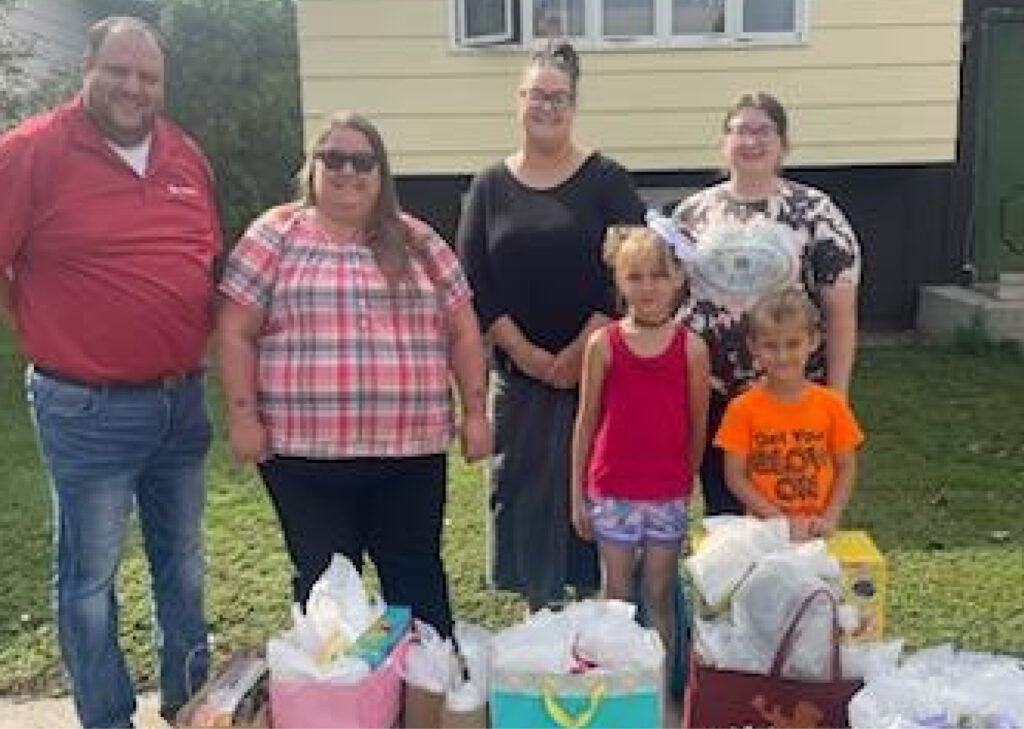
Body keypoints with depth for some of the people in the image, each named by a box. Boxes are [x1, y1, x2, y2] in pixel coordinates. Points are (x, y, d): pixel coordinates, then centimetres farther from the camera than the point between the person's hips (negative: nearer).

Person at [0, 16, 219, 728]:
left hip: (184, 399, 6)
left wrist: (197, 343, 12)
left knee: (183, 559, 19)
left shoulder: (187, 154, 7)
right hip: (89, 410, -6)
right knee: (91, 575, 6)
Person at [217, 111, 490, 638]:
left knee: (418, 577, 11)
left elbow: (463, 330, 9)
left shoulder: (418, 242, 9)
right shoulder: (275, 235, 2)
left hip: (411, 448, 2)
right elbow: (235, 332, -1)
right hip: (306, 451, -2)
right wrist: (243, 416, -7)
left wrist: (475, 411, 4)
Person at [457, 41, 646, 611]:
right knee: (524, 489, 7)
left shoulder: (607, 181, 1)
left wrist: (577, 355, -12)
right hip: (517, 372, 3)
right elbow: (474, 283, 2)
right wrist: (527, 354, -8)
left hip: (595, 368, -2)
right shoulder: (490, 187, 7)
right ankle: (538, 611, 21)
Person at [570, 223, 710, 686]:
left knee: (660, 596, 11)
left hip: (668, 493, 0)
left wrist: (687, 483, 9)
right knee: (615, 594, 10)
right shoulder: (603, 343, -5)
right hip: (611, 491, 0)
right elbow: (586, 422, 0)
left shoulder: (692, 347, -5)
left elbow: (698, 426, 3)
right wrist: (576, 495, 1)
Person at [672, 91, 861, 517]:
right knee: (721, 513, 12)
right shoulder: (692, 213, 6)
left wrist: (836, 397, -5)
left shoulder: (815, 212, -1)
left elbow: (840, 311, -2)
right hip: (711, 397, 2)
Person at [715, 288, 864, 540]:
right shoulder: (743, 408, -6)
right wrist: (780, 519, -12)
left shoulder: (832, 404, -1)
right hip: (763, 531, -1)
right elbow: (735, 476, -5)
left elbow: (847, 468, 5)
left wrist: (829, 519, -8)